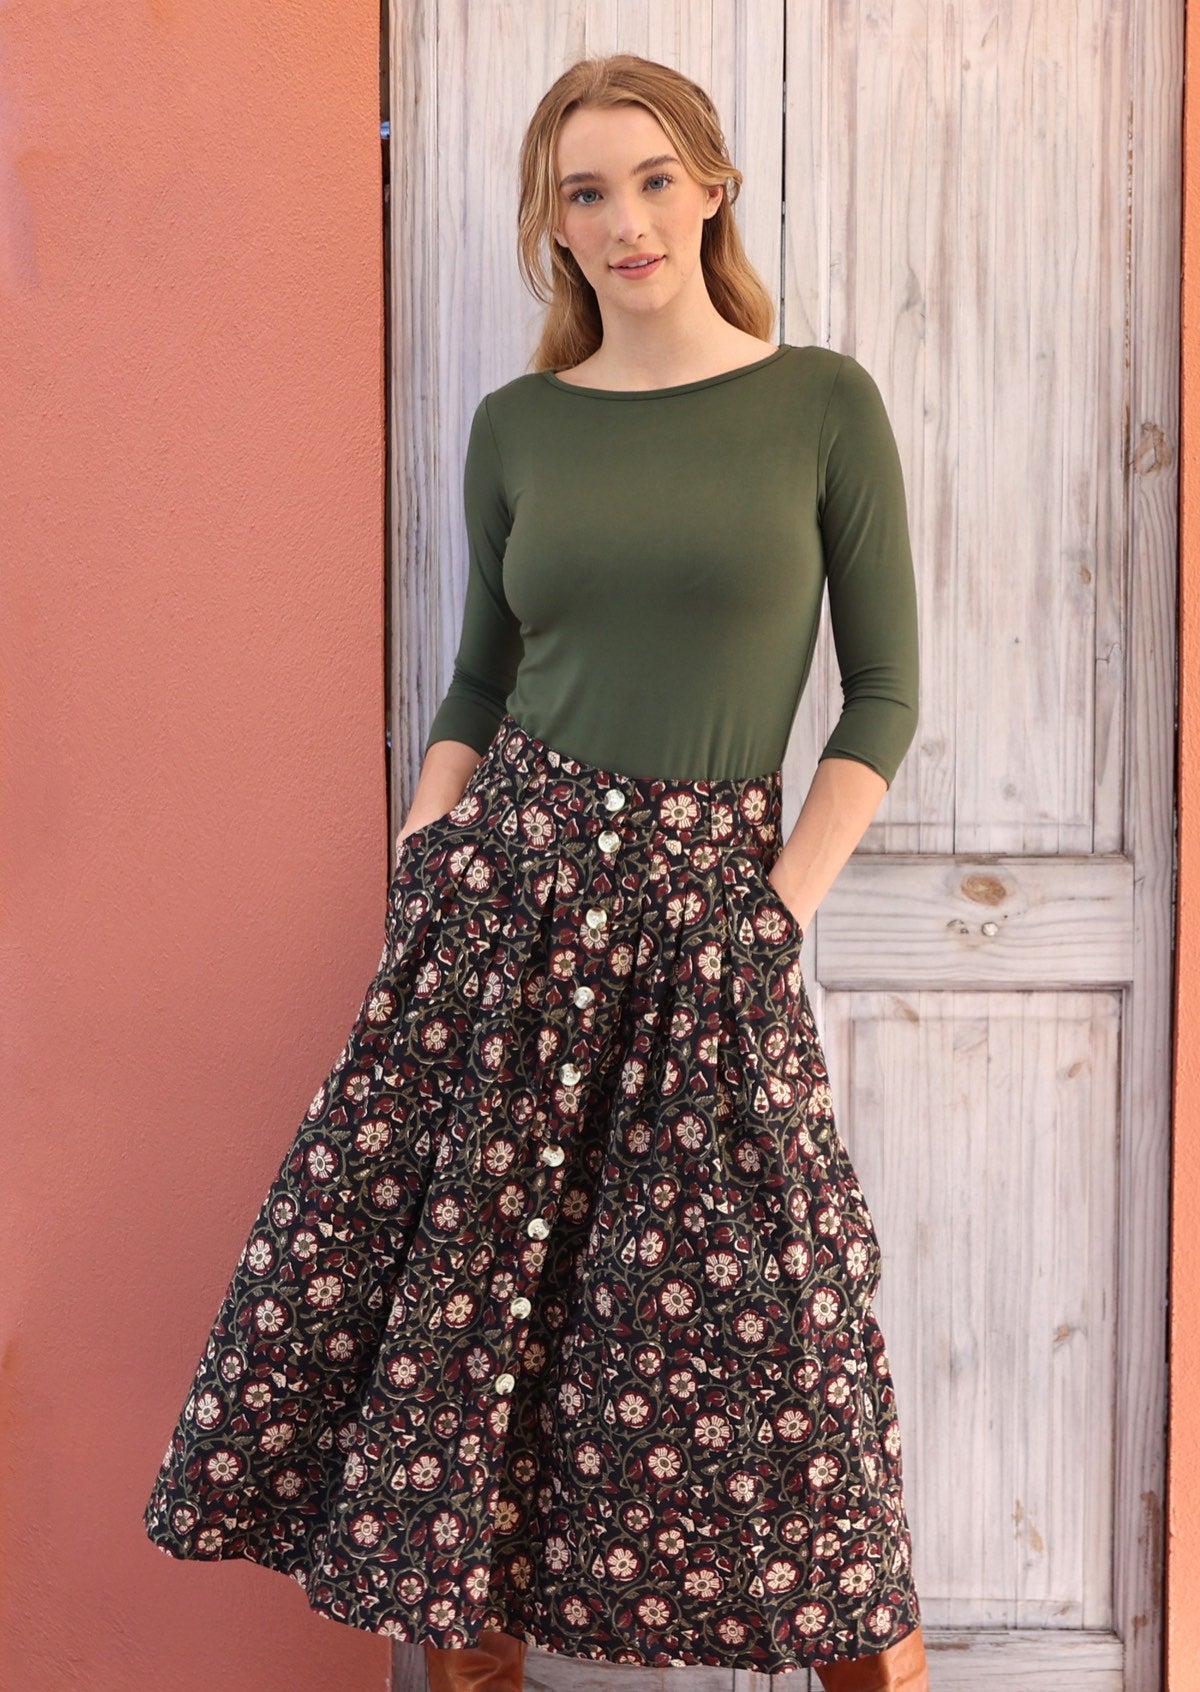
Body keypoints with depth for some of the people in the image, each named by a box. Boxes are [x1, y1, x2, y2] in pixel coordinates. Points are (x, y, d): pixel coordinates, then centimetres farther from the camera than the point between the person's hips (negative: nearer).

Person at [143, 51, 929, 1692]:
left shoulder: (822, 404, 1)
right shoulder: (516, 429, 9)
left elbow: (882, 689, 2)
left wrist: (787, 902, -6)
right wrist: (420, 863, 5)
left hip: (710, 906, -3)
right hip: (508, 879, 3)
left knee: (772, 1313, -5)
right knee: (444, 1267, 2)